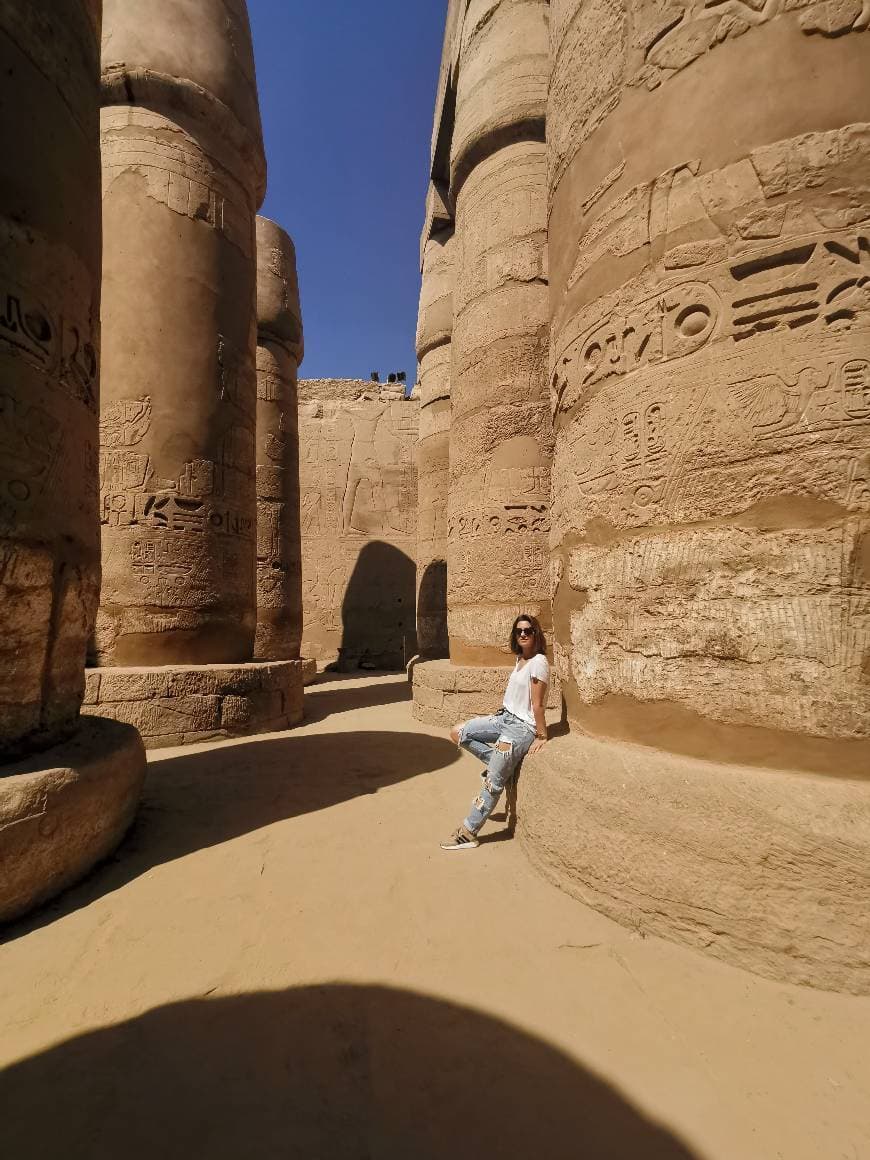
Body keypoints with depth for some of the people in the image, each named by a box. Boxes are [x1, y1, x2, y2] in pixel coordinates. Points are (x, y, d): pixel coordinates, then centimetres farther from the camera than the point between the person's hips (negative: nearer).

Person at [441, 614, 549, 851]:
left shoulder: (538, 662, -17)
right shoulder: (520, 658, 9)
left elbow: (537, 704, -16)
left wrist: (542, 736, -12)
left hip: (522, 727, -9)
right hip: (504, 717, 9)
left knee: (493, 782, -6)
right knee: (457, 733, 5)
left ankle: (468, 833, 6)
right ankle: (501, 764, 12)